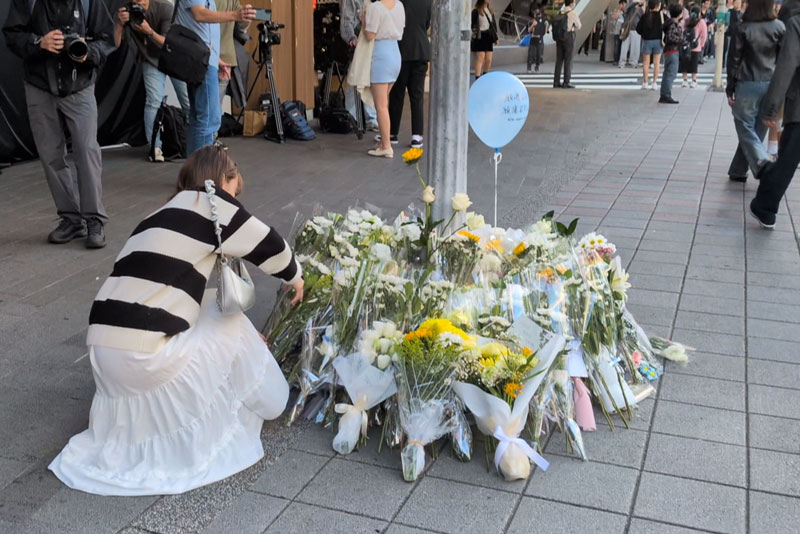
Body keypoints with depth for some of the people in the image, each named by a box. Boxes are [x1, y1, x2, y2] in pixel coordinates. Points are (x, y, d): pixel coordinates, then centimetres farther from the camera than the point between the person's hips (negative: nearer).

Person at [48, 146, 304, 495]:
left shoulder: (167, 215, 23)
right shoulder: (208, 202, 0)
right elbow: (267, 246, 4)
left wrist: (243, 340, 39)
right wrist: (294, 276, 27)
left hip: (105, 345, 8)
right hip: (144, 351, -8)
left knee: (211, 308, 24)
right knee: (233, 329, 13)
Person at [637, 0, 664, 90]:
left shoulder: (645, 16, -4)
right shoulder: (661, 15, -10)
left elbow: (638, 28, -1)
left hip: (647, 40, 1)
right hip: (658, 40, -1)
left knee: (646, 63, 9)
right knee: (656, 63, 6)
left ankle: (645, 82, 10)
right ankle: (654, 83, 4)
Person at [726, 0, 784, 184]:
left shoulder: (743, 29, -5)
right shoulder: (779, 27, 1)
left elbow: (734, 60, -3)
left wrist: (730, 89, 3)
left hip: (746, 86, -3)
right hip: (771, 85, 3)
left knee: (746, 129, 1)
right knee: (758, 131, 12)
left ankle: (762, 162, -23)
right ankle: (738, 170, 18)